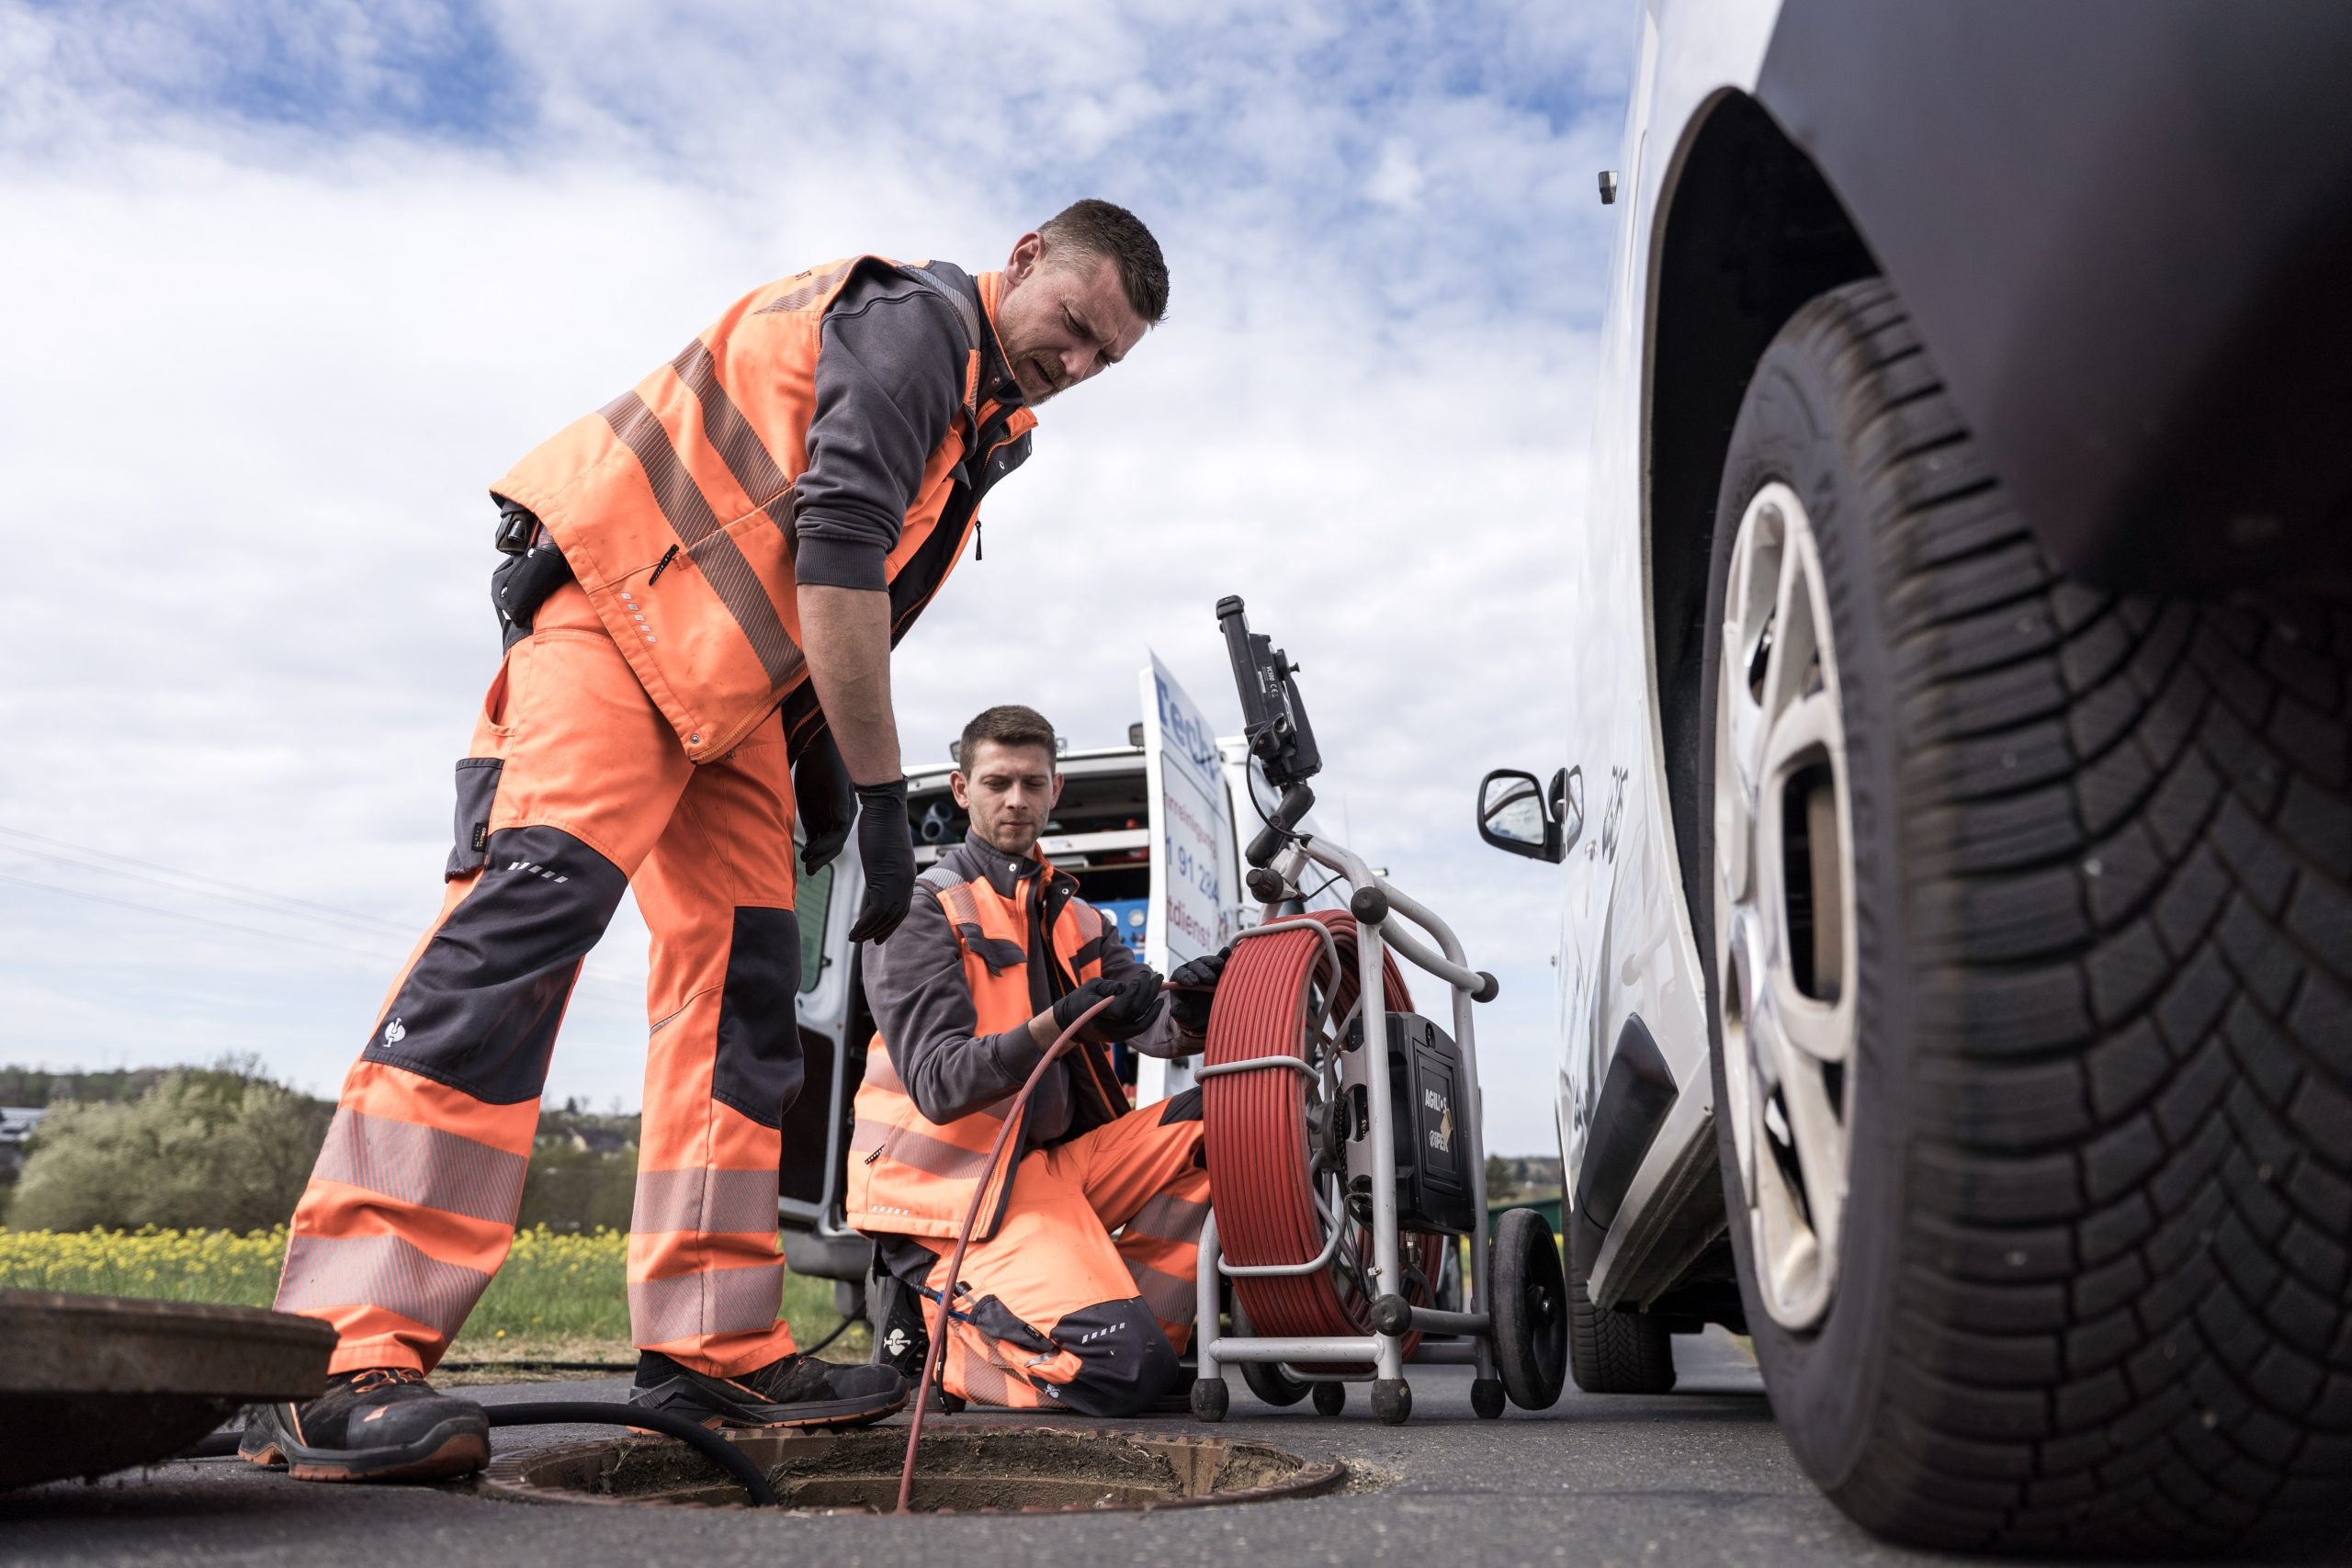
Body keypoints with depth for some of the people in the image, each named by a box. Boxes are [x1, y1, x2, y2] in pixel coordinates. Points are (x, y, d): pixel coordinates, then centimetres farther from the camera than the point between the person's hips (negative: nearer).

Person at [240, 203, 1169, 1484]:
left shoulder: (983, 426, 20)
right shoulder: (914, 319, -11)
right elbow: (838, 547, -22)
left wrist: (820, 759, 10)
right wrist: (883, 792, -21)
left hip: (732, 682, 10)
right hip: (621, 618, -10)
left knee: (743, 980, 2)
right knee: (533, 906, -25)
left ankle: (715, 1346, 5)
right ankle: (346, 1353, -27)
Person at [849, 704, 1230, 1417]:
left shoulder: (1076, 918, 17)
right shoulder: (922, 911, -5)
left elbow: (1152, 1027, 3)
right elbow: (938, 1084, -17)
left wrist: (1188, 1010, -22)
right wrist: (1058, 1024, -31)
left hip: (1058, 1159, 7)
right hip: (956, 1184, -7)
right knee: (1125, 1370, -23)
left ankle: (1116, 1313, -4)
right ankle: (935, 1323, 0)